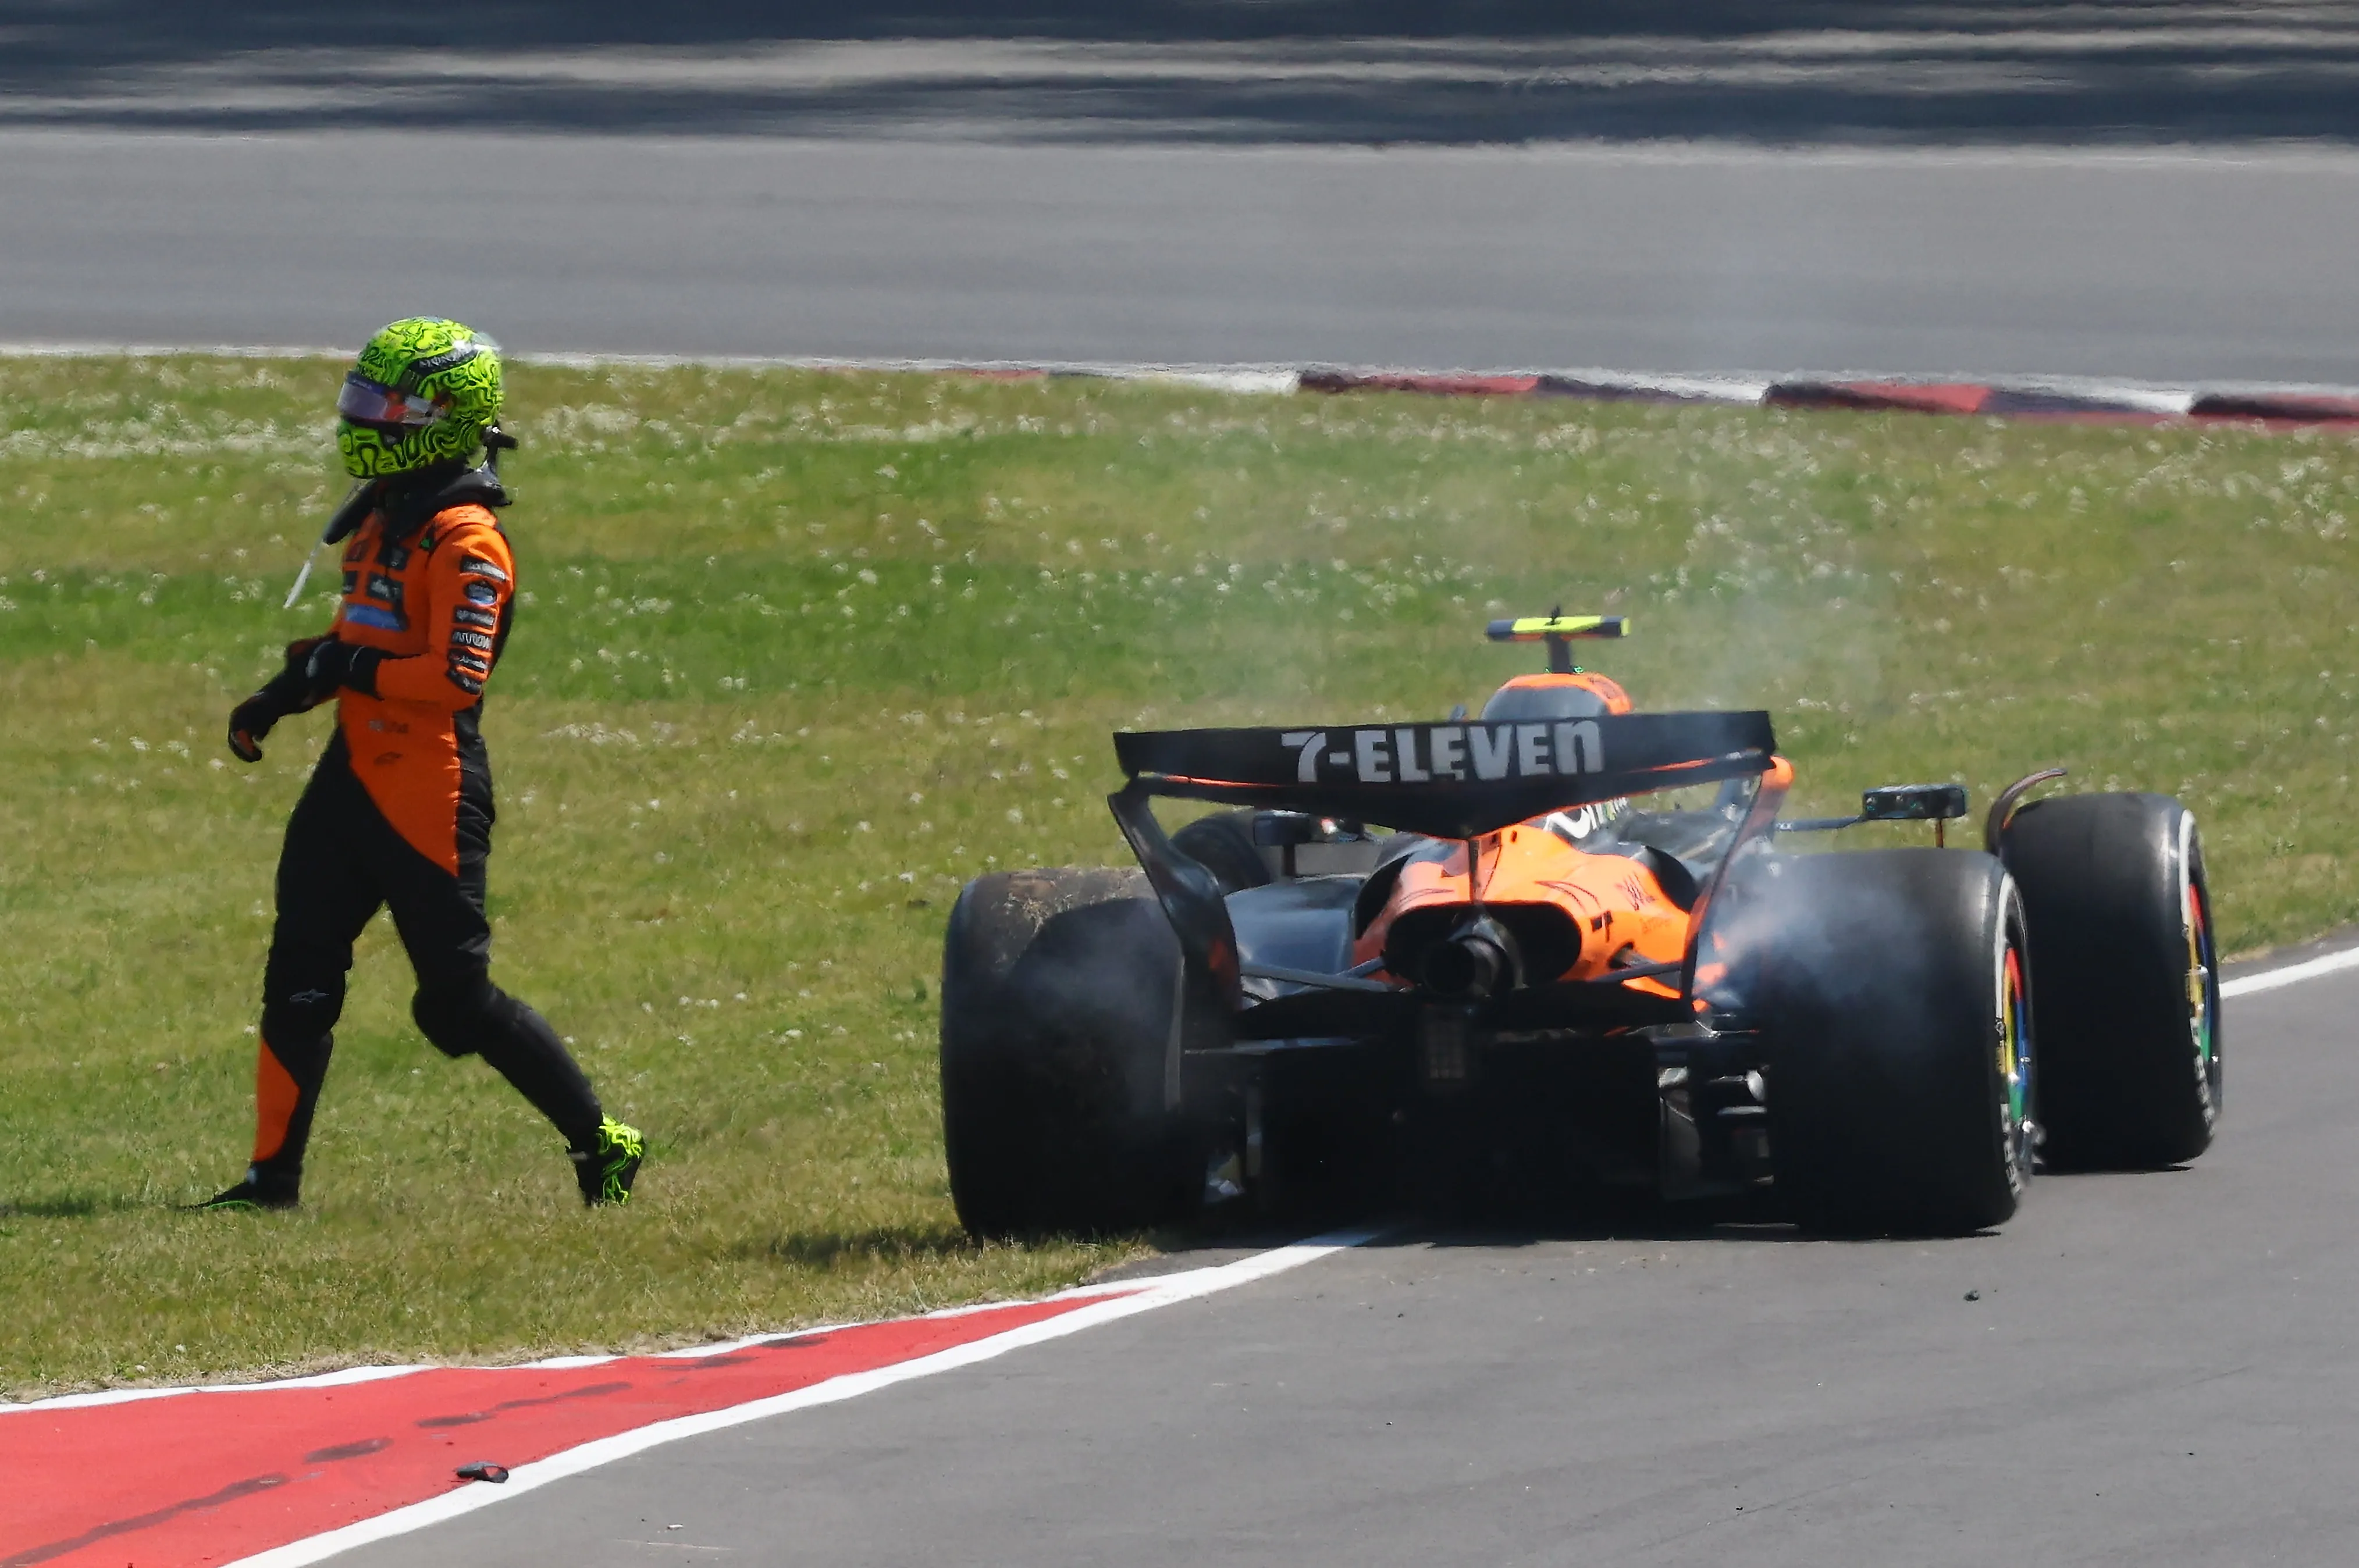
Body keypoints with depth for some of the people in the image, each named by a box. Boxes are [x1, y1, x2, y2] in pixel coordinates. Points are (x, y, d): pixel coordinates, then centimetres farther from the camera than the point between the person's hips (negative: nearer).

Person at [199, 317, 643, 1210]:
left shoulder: (465, 543, -17)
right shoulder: (386, 518, 14)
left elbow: (457, 678, -25)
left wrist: (343, 671, -25)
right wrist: (288, 691, 13)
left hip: (427, 792, -9)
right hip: (356, 771, 9)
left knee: (456, 999, -4)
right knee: (299, 976, 4)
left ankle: (601, 1143, 9)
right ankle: (274, 1177, 8)